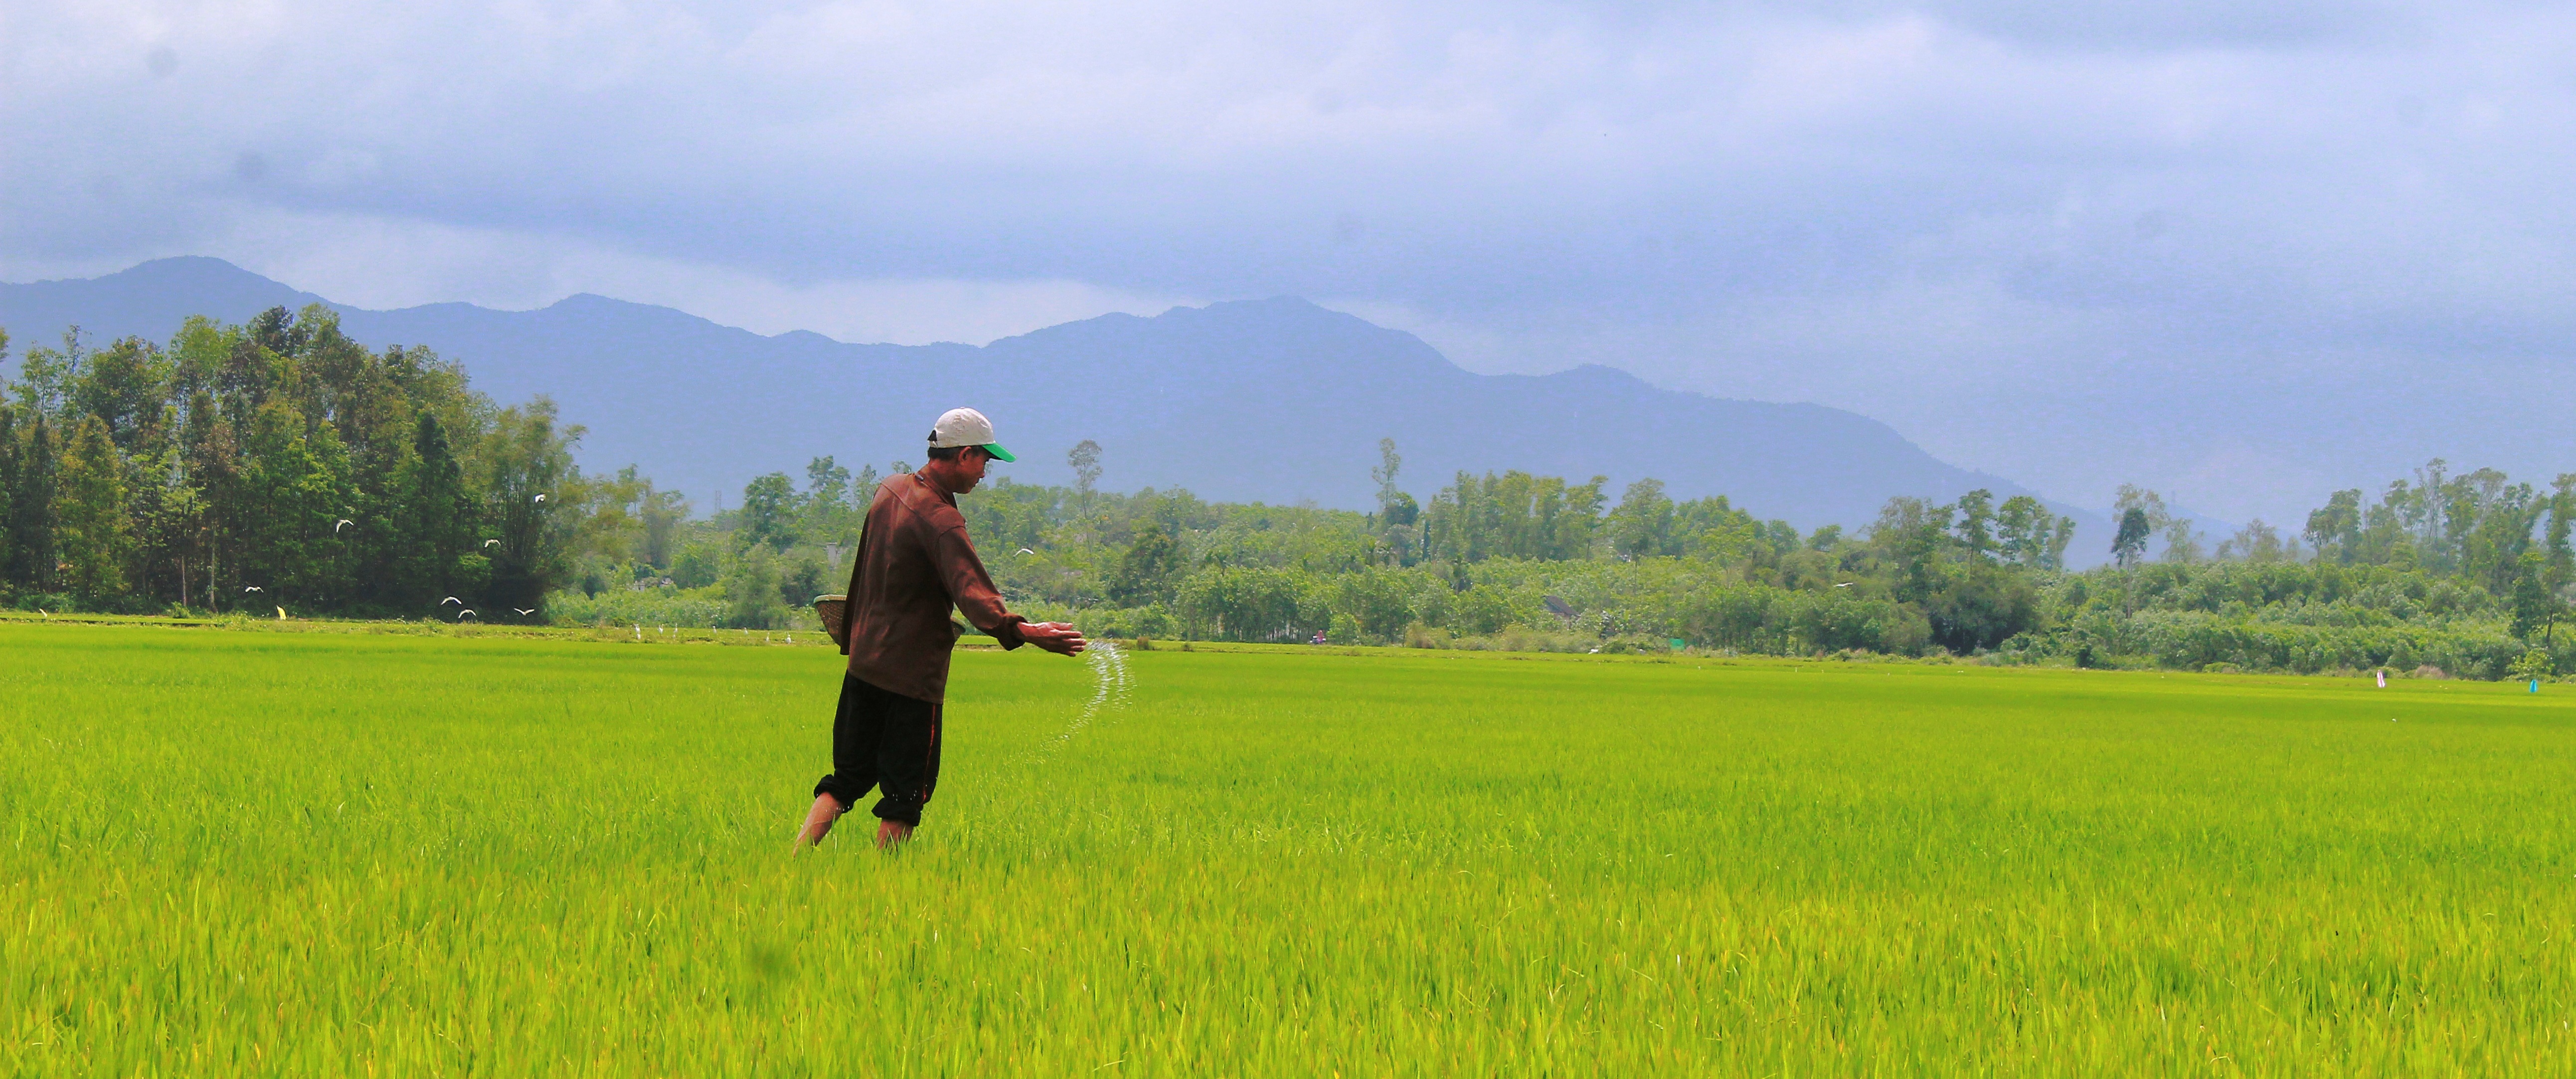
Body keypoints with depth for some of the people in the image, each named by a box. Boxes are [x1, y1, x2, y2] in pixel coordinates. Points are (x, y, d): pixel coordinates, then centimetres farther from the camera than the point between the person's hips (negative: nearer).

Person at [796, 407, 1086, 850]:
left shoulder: (890, 492, 8)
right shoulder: (939, 520, -19)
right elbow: (971, 590, -34)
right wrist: (1021, 631, -49)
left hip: (863, 661, 8)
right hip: (913, 672, -8)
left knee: (850, 776, 15)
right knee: (906, 788, 1)